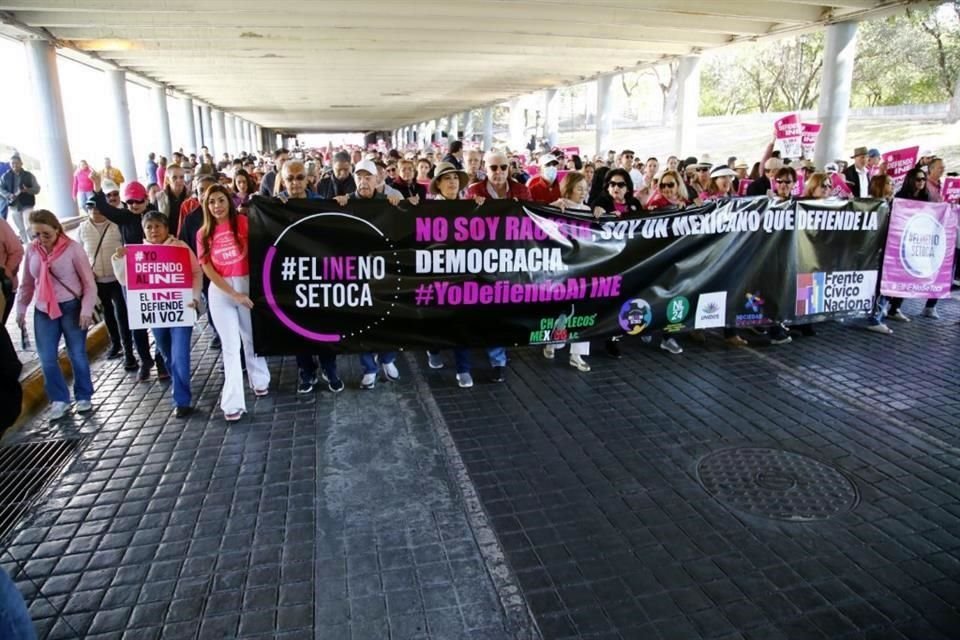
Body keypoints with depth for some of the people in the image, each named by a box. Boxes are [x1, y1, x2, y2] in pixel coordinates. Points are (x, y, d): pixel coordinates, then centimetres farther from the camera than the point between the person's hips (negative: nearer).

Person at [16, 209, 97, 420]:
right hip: (43, 310, 4)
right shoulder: (31, 250, 1)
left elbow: (89, 282, -9)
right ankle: (59, 399, 20)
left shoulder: (72, 248, -11)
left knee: (77, 355, 6)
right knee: (47, 359, 5)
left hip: (71, 307, -4)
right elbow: (27, 283, 12)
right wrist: (21, 309, 13)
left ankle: (84, 396, 21)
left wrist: (86, 309, -15)